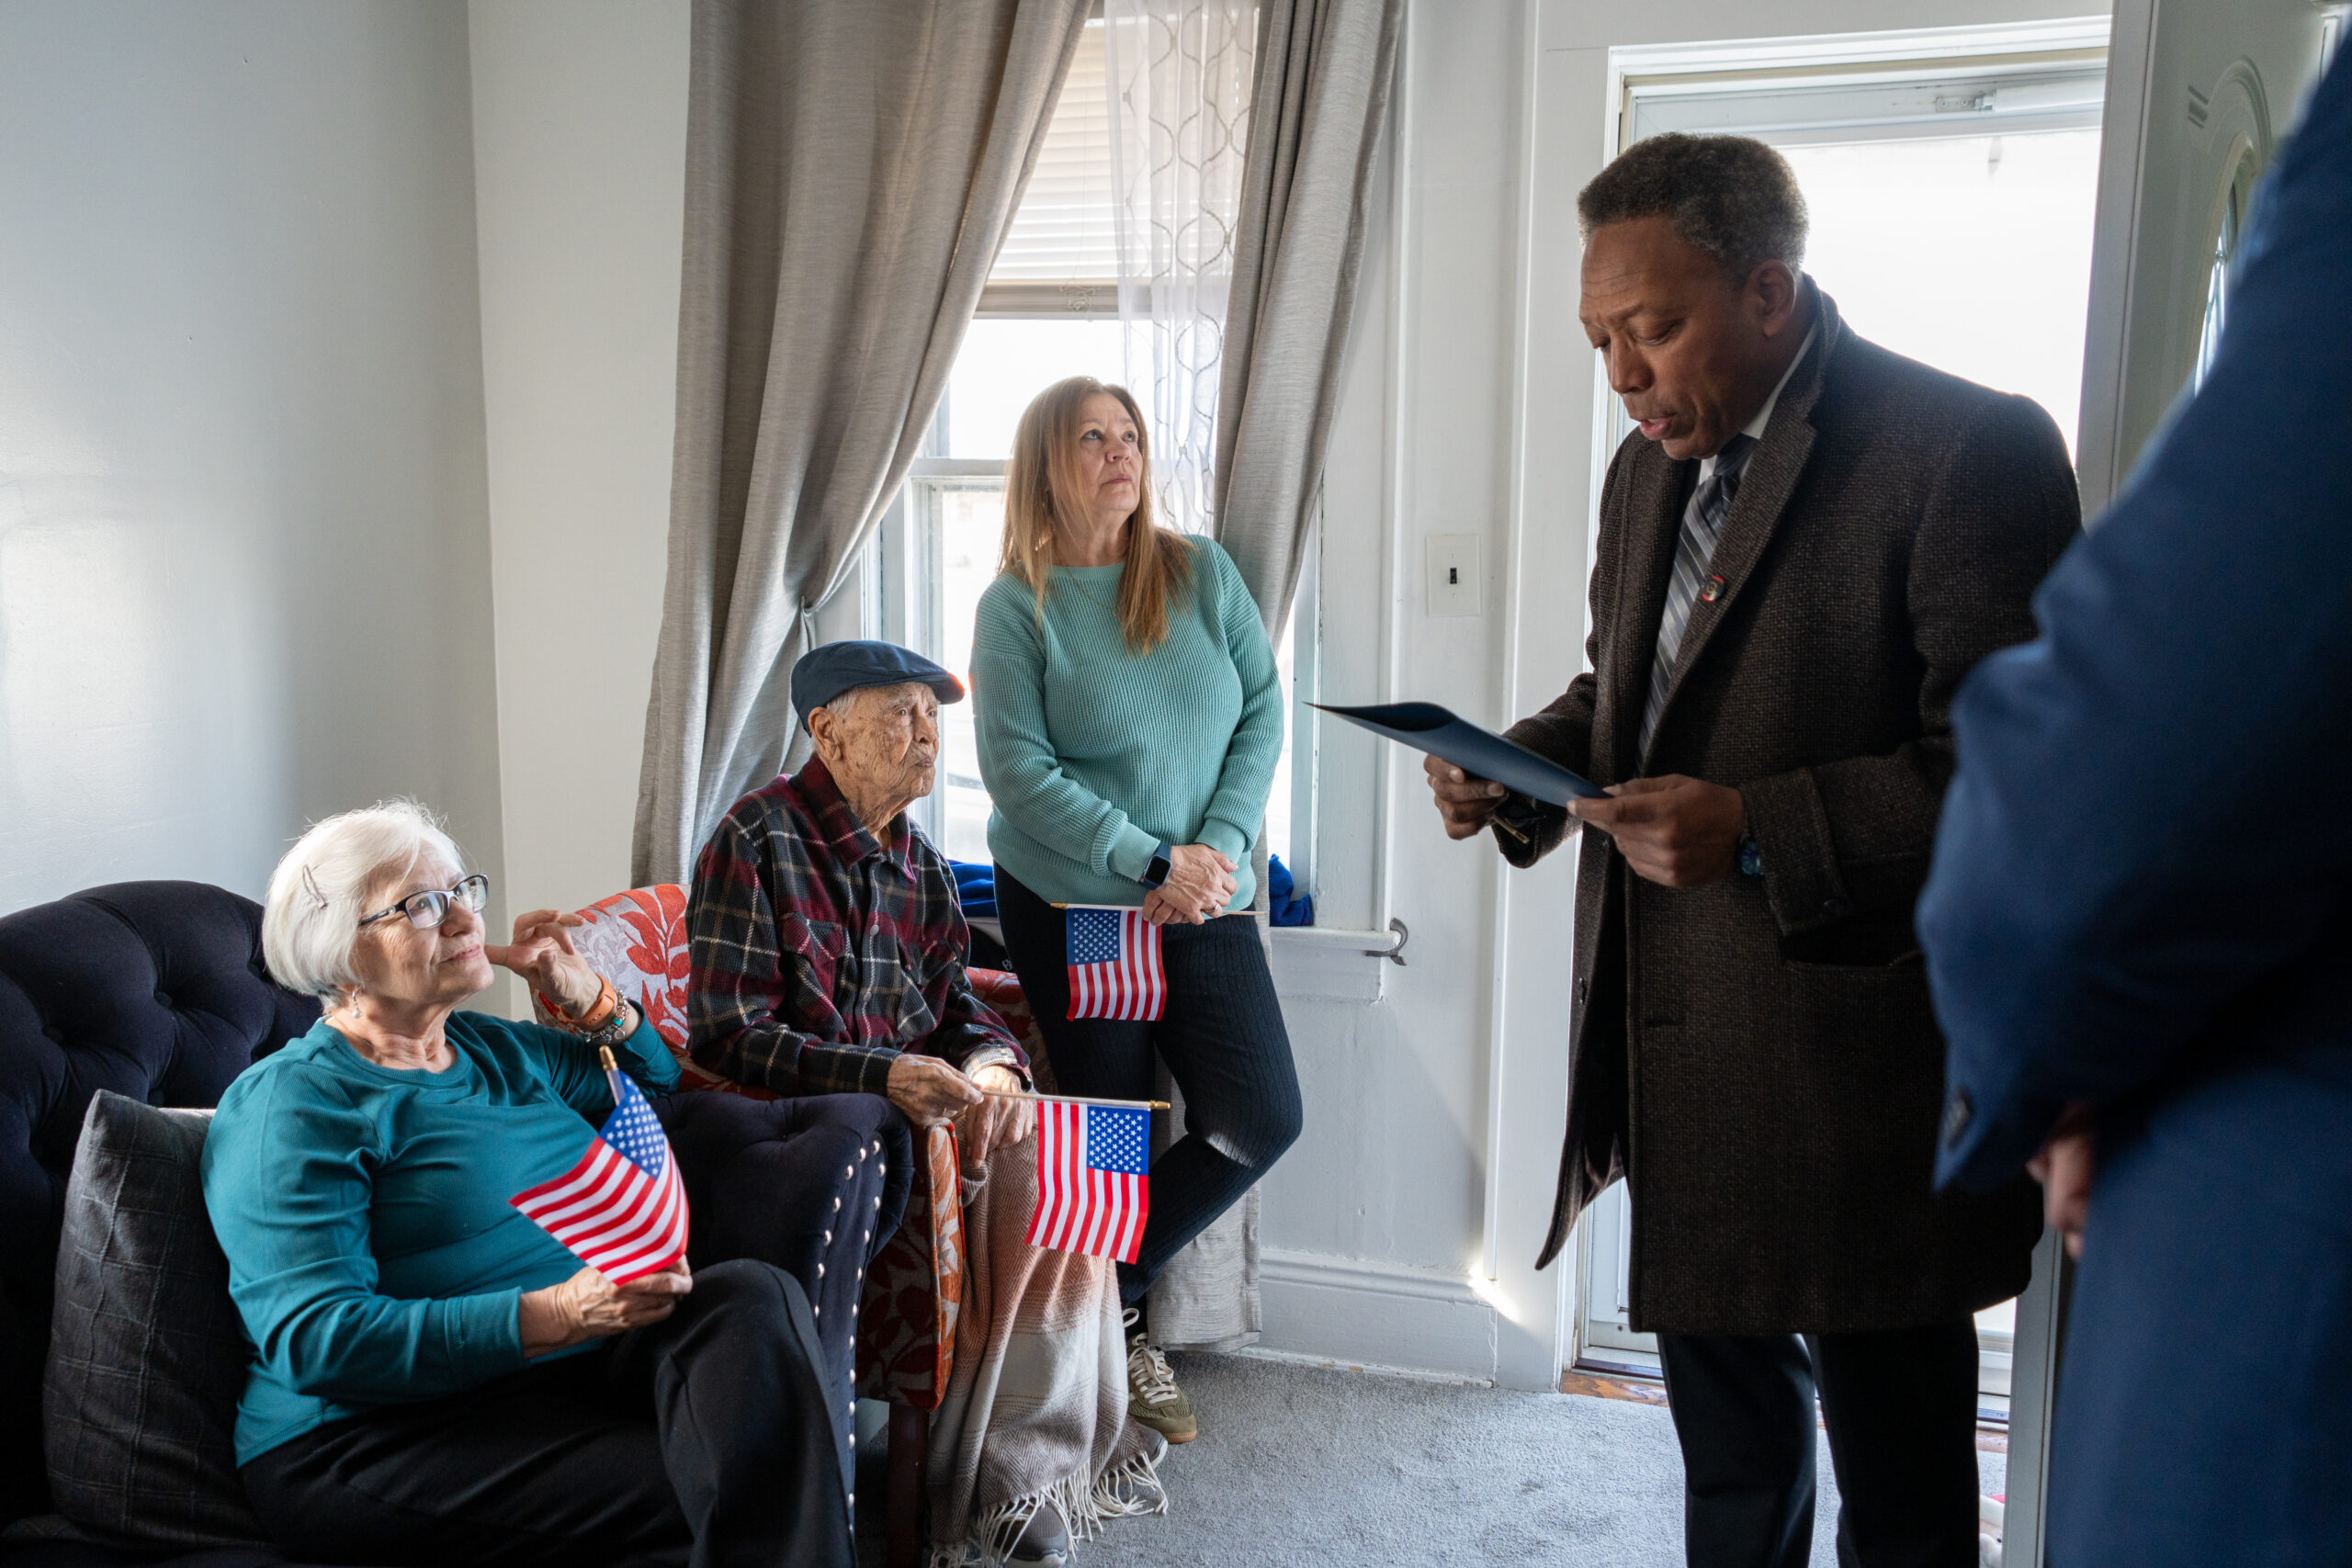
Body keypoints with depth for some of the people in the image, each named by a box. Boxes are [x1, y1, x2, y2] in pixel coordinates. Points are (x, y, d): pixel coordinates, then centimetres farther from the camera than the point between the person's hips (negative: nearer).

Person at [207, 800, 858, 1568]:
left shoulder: (494, 1048, 19)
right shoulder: (291, 1103, -4)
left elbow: (652, 1079, 37)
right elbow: (316, 1340, -16)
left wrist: (586, 998, 14)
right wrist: (558, 1315, -27)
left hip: (576, 1371, 7)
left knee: (752, 1297, -23)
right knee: (696, 1491, -31)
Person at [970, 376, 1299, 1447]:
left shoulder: (1202, 572, 5)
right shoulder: (1015, 604, -5)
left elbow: (1263, 712, 3)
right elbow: (1016, 769, -12)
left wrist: (1220, 848, -11)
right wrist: (1154, 862, -17)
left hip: (1205, 899, 4)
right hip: (1070, 903, -3)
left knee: (1261, 1119, -1)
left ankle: (1103, 1294, 19)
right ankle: (1118, 1329, 29)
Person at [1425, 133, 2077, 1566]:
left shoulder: (1970, 451, -13)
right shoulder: (1649, 469, 12)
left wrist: (1760, 833, -27)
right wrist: (1519, 771, 2)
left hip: (1857, 1071, -7)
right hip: (1676, 1061, 7)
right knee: (1728, 1445, 23)